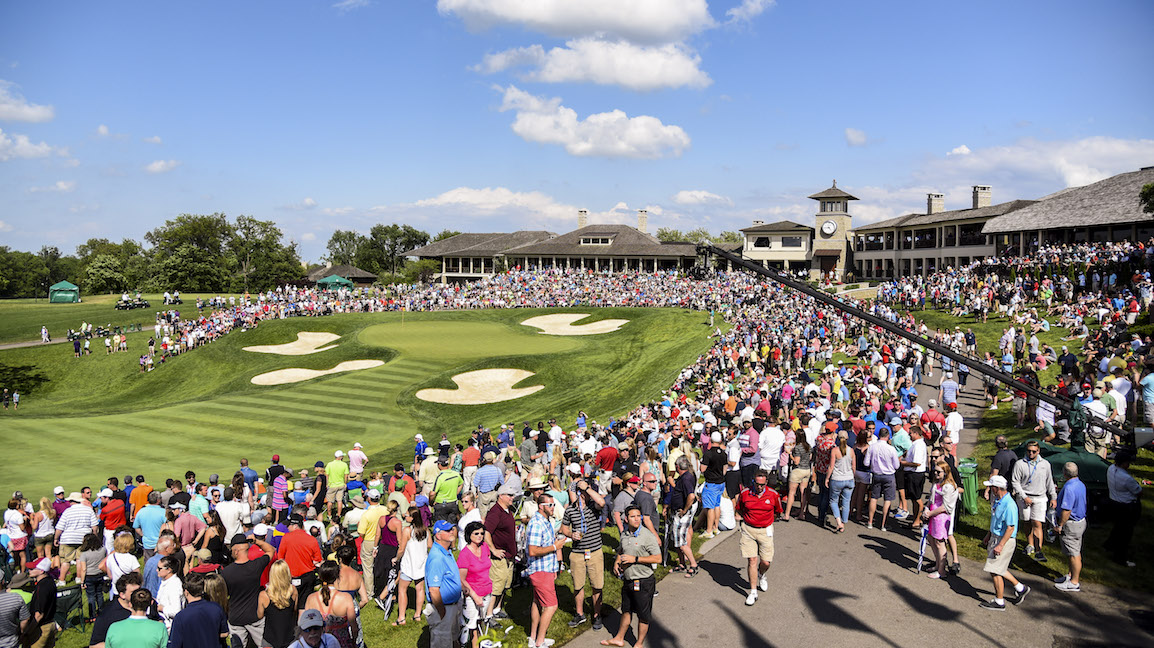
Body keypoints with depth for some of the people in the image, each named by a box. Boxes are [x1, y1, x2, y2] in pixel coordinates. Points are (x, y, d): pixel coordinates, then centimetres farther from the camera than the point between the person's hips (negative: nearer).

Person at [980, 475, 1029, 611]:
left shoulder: (1009, 505, -25)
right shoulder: (998, 500, 6)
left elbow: (1010, 528, -24)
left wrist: (1000, 545, -23)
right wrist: (989, 535, 23)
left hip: (1005, 540, -10)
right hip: (995, 537, 10)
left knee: (995, 570, -2)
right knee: (999, 568, 19)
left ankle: (999, 602, 10)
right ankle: (1020, 588, 34)